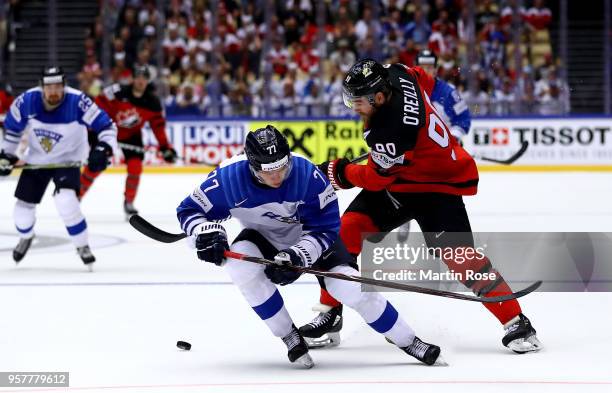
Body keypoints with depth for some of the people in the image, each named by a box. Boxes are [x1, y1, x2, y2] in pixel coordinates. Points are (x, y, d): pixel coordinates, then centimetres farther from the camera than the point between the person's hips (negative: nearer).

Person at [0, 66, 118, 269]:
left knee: (66, 201, -26)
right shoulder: (27, 101, -20)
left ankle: (83, 247, -6)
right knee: (23, 207, 7)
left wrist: (103, 149, -35)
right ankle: (25, 237, 43)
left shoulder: (77, 102, -28)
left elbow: (106, 125, -21)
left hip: (67, 159, -3)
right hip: (36, 159, 3)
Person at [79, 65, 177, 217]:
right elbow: (99, 105, -21)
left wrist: (165, 148, -8)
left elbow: (158, 125, -5)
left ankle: (128, 203, 7)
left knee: (135, 167, -11)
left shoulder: (153, 103, -13)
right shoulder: (118, 92, -26)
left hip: (131, 134, 3)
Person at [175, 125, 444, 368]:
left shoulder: (308, 175, -31)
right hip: (264, 238, 2)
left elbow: (325, 227, -23)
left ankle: (409, 342, 0)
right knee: (240, 263, -30)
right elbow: (190, 210, -15)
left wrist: (299, 255, -37)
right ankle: (291, 339, -14)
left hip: (311, 236, -2)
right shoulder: (230, 177, -28)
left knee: (350, 286, -20)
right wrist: (206, 233, -36)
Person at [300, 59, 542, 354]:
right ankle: (330, 313, 4)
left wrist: (338, 172, -4)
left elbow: (375, 178, -21)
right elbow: (426, 81, 12)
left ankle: (516, 322, -10)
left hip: (439, 184, -9)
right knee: (348, 230, -6)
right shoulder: (395, 75, -12)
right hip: (396, 179, 9)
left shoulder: (392, 129, -34)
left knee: (458, 255, -19)